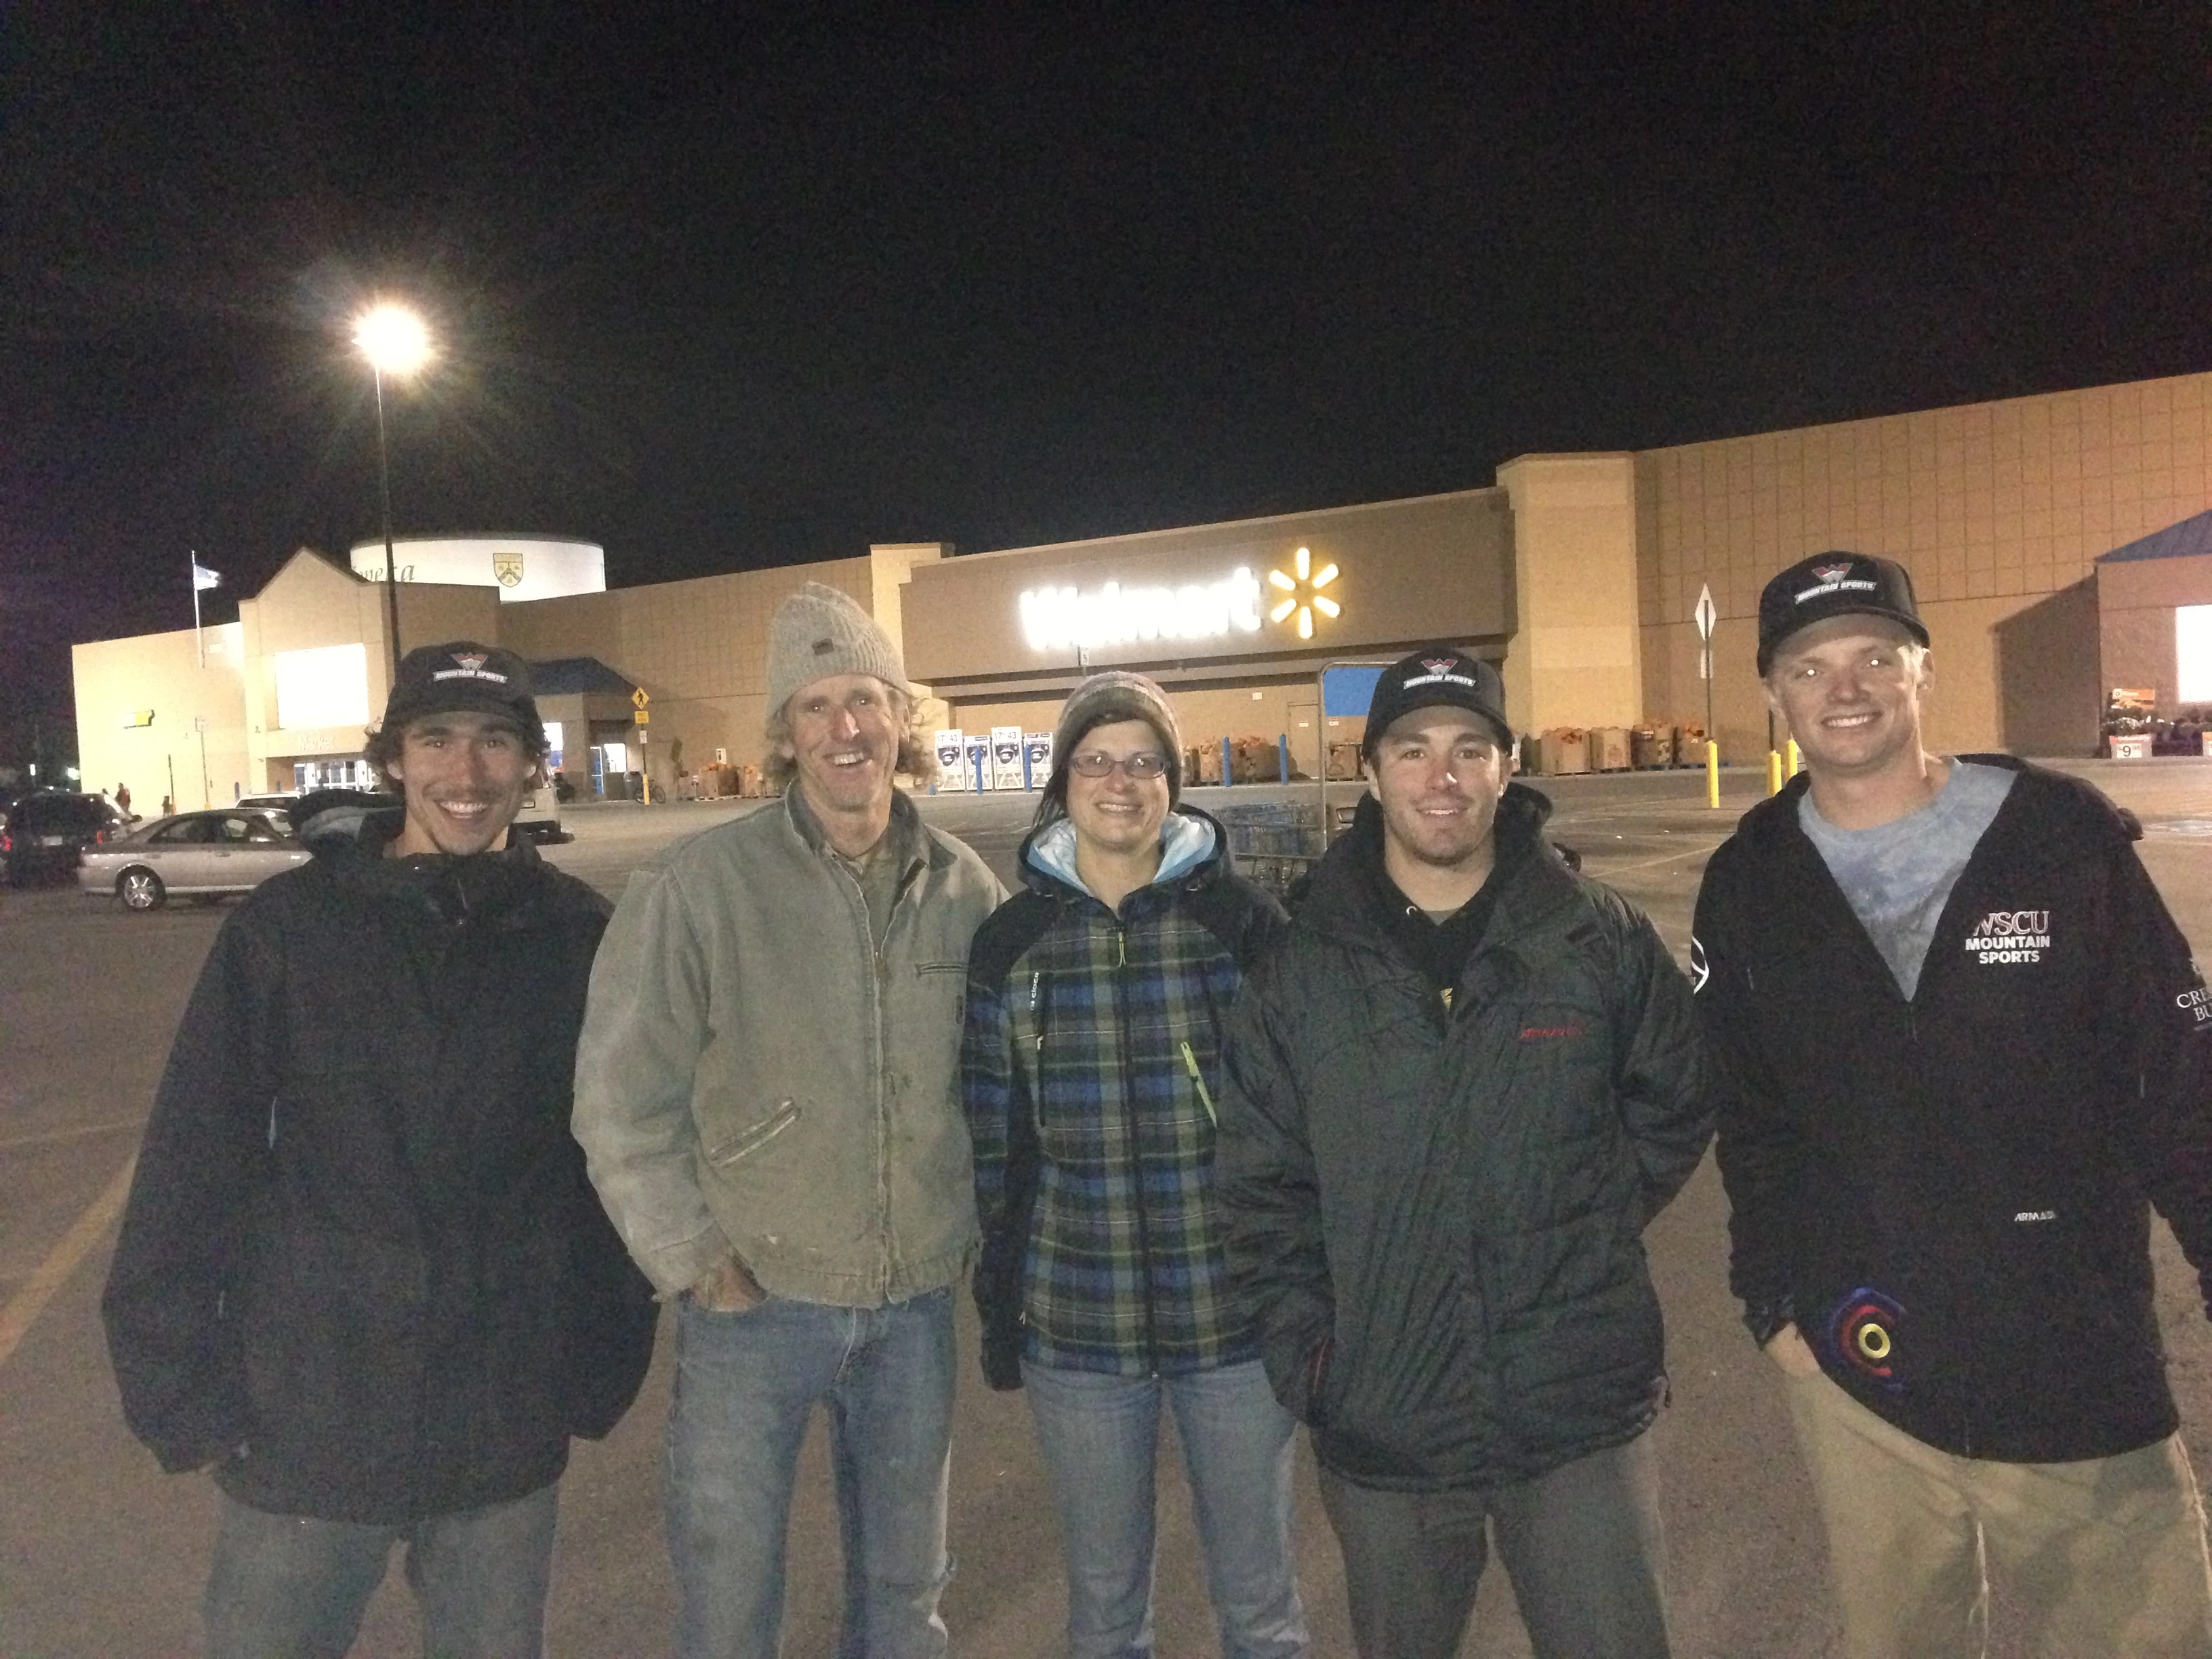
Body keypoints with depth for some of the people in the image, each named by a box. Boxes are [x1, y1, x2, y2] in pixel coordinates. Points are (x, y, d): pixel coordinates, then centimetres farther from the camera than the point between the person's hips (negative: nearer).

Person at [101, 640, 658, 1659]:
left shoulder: (579, 937, -4)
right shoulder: (289, 925, -6)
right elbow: (193, 1162, -4)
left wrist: (602, 1365, 2)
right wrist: (179, 1385, -5)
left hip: (508, 1436, 1)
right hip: (306, 1421, -1)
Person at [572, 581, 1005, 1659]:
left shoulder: (966, 891, -2)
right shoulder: (700, 886, -13)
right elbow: (620, 1098, -10)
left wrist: (973, 1227, 5)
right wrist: (692, 1263, -9)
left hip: (917, 1305, 3)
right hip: (754, 1301, -3)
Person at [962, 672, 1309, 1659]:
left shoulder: (1245, 921, -5)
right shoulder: (1012, 940, -1)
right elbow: (994, 1145, 5)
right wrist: (997, 1315, 6)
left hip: (1235, 1318, -1)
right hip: (1075, 1329, 1)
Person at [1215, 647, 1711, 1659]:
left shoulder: (1604, 942, -3)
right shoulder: (1303, 972, -2)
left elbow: (1676, 1107, 10)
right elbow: (1261, 1185, 1)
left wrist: (1590, 1229, 1)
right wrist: (1306, 1355, -4)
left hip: (1583, 1417, 0)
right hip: (1380, 1427, 1)